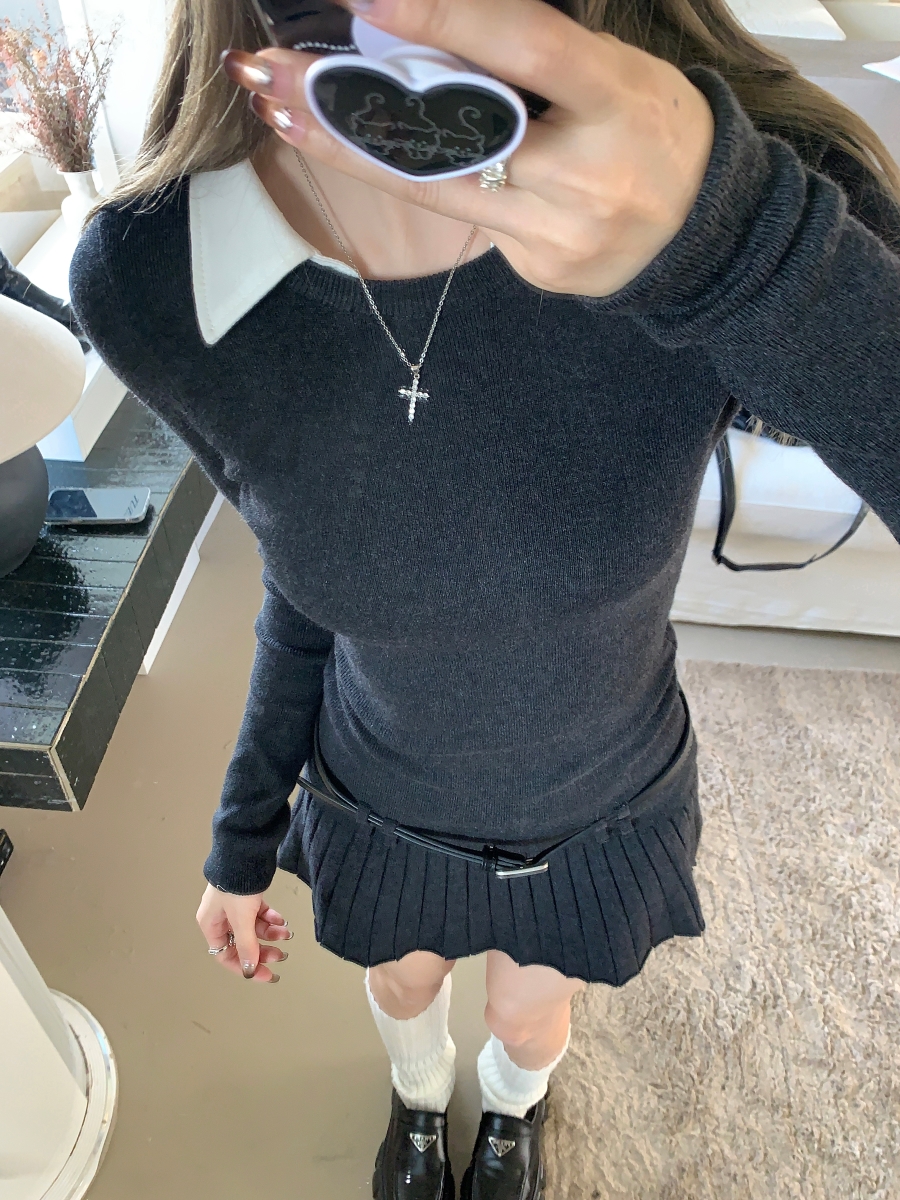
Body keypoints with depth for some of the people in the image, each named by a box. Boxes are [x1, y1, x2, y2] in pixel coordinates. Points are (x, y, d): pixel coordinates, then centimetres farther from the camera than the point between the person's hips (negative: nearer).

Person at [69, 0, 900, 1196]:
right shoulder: (143, 281, -25)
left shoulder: (734, 181, -32)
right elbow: (309, 582, -9)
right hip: (382, 810, 1)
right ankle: (420, 1099, 75)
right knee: (406, 980, 33)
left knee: (530, 1018, 31)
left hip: (602, 810, 0)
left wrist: (722, 229, -54)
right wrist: (245, 836, 4)